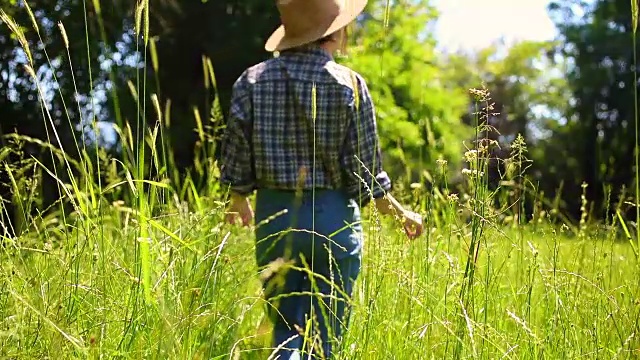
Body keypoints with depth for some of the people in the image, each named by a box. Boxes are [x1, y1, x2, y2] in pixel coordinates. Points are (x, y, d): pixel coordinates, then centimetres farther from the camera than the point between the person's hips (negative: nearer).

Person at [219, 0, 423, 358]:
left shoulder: (253, 80, -1)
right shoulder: (349, 85, -9)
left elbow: (237, 159, 2)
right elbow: (366, 173, -6)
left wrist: (239, 203, 22)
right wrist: (402, 214, 9)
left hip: (273, 215, 3)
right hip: (333, 217, -3)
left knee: (285, 330, 17)